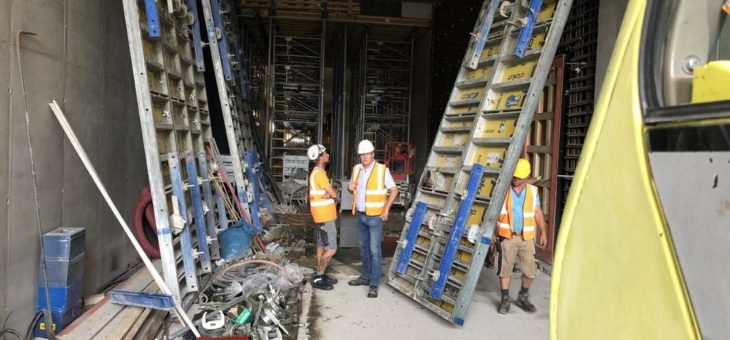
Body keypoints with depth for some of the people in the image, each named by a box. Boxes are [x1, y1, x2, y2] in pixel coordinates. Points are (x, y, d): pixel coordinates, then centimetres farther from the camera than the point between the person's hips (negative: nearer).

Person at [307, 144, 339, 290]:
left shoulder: (317, 172, 14)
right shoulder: (319, 173, -19)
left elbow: (329, 192, 9)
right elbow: (334, 194, -19)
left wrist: (327, 194, -12)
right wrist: (330, 194, 1)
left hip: (323, 215, 10)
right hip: (325, 216, -10)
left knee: (321, 246, 14)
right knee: (331, 249, -7)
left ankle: (321, 275, 22)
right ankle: (318, 278, -1)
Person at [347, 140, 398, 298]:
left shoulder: (382, 169, -10)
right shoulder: (356, 169, 6)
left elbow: (394, 190, -6)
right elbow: (353, 188, 19)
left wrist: (386, 209, -10)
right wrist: (350, 187, -5)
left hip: (375, 216, -6)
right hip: (360, 215, 6)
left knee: (374, 250, -5)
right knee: (364, 248, 17)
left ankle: (374, 284, 1)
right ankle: (365, 277, 31)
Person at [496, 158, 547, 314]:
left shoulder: (532, 191, 5)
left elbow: (538, 213, 11)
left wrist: (543, 232, 7)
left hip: (526, 237, 3)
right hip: (506, 237, -2)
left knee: (530, 270, 5)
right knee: (505, 269, 2)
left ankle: (523, 297, 26)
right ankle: (505, 300, 16)